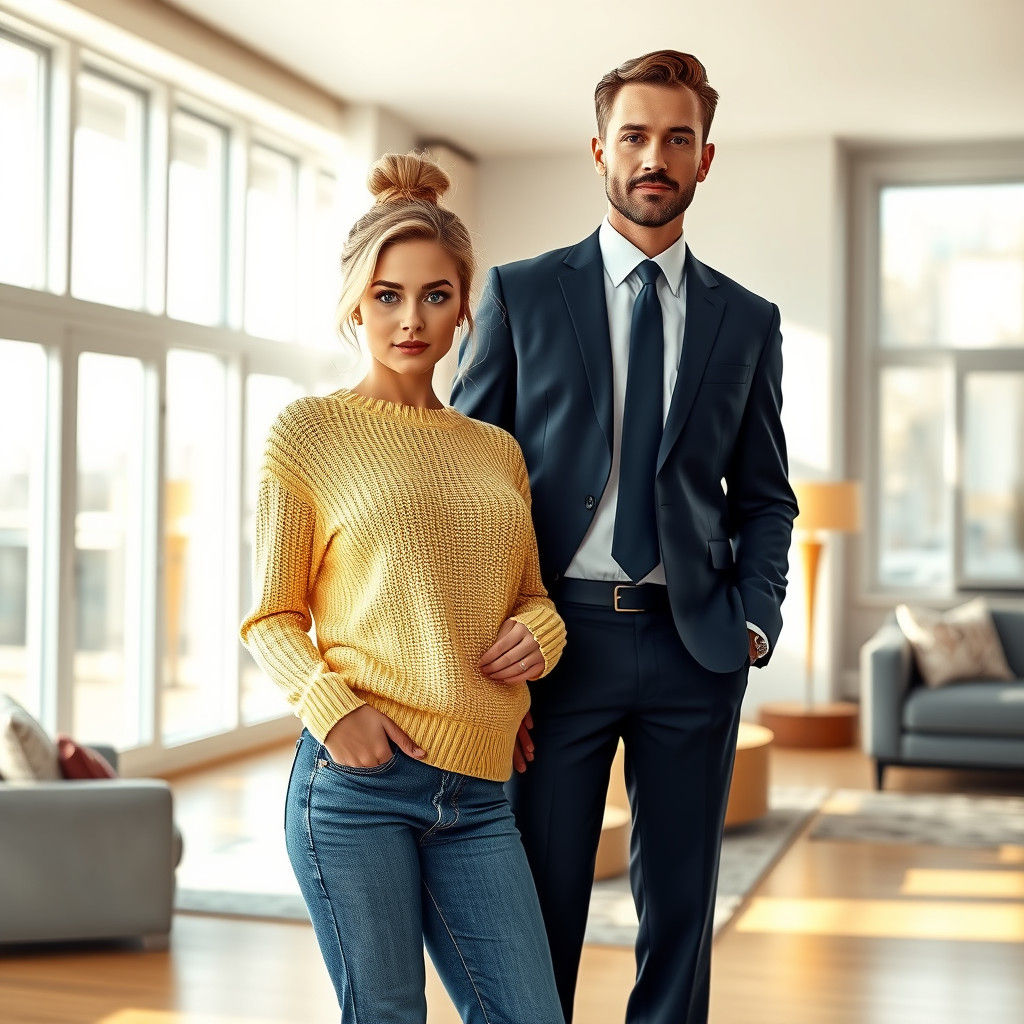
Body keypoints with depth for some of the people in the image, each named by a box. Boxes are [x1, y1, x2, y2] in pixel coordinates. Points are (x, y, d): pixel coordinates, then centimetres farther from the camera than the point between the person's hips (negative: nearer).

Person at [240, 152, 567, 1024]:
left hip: (477, 793, 4)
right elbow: (270, 619, 3)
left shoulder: (498, 452, 15)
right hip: (357, 778, -4)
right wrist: (328, 704, -15)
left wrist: (539, 631, 1)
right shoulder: (309, 431, 2)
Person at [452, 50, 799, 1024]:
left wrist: (754, 619, -2)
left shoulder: (748, 321, 10)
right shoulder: (519, 293, 4)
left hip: (694, 648, 2)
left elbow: (764, 498, 15)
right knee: (538, 907, 4)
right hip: (558, 638, -2)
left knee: (680, 906, 10)